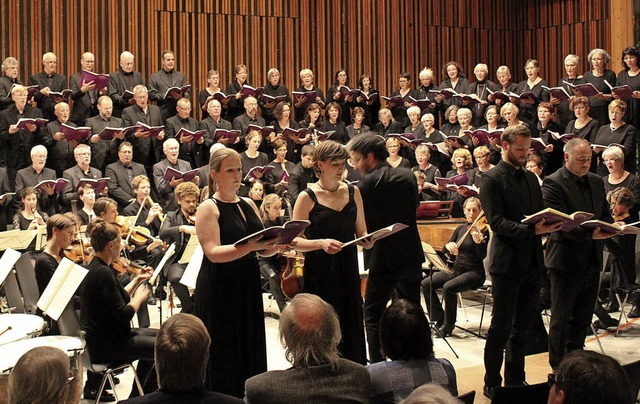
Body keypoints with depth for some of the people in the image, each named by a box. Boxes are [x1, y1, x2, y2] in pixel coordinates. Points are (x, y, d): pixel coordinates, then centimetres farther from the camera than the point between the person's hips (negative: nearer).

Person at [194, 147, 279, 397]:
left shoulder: (248, 205, 12)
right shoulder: (208, 208, -7)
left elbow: (264, 250, 14)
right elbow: (214, 253, -19)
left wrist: (276, 244, -8)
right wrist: (250, 246, -31)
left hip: (249, 291, 6)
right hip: (219, 293, -6)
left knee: (251, 356, 10)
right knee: (225, 360, 0)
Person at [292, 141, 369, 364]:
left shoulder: (353, 192, 8)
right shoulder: (307, 197, -5)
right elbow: (296, 240, -7)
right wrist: (321, 243, -24)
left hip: (348, 271, 4)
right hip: (319, 273, -4)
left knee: (351, 327, 6)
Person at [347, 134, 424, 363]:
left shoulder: (366, 185, -14)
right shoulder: (408, 177, 3)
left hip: (382, 258, -5)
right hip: (411, 254, 6)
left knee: (373, 315, 7)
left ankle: (377, 365, 5)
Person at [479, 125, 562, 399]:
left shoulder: (531, 178, 16)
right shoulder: (492, 179, -8)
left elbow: (540, 214, 17)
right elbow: (496, 222, -17)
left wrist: (550, 224, -6)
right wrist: (532, 230, -27)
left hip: (532, 261, 7)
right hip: (507, 263, -7)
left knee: (523, 327, 14)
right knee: (501, 327, 1)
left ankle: (515, 380, 26)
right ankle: (492, 383, 12)